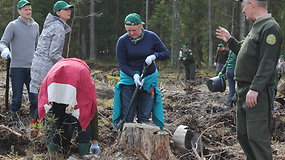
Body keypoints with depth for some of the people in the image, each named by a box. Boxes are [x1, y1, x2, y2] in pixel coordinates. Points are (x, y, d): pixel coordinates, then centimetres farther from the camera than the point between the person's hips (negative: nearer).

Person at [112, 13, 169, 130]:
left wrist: (154, 56, -22)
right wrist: (134, 75, -24)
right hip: (128, 78, -1)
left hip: (149, 79, 1)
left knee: (144, 116, 3)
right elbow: (122, 64, -8)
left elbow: (166, 54, -1)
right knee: (127, 116, -4)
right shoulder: (123, 41, -9)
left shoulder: (151, 37, -7)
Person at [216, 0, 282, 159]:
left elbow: (267, 63, -22)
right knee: (243, 134, 15)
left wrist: (255, 89, -27)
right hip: (244, 90, 10)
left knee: (257, 136, -12)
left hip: (258, 93, -10)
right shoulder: (256, 27, 18)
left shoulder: (270, 28, -14)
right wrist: (230, 40, 29)